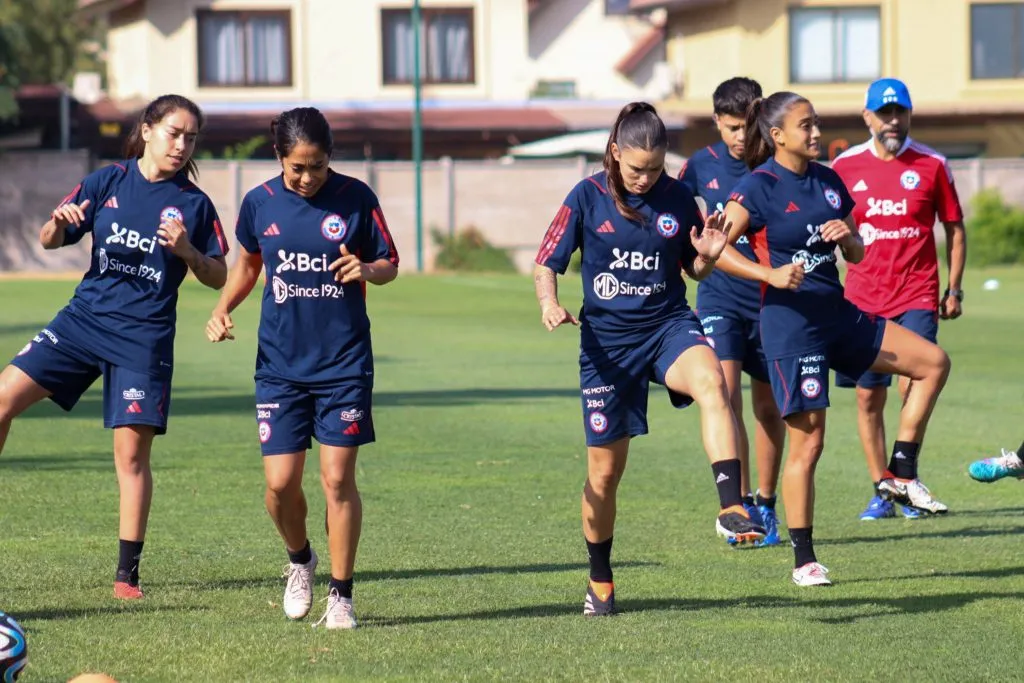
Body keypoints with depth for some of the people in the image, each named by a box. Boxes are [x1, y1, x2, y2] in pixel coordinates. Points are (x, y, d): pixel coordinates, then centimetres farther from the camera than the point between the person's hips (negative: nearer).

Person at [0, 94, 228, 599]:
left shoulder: (193, 204, 2)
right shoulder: (107, 182, 5)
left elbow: (217, 278, 5)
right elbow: (50, 242, 7)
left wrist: (186, 250, -14)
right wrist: (58, 224, -16)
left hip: (144, 338, -2)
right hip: (85, 317, 2)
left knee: (132, 451, -4)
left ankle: (127, 574, 4)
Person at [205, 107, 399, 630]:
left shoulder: (355, 198, -5)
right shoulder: (260, 203, 1)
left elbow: (390, 265, 4)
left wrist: (367, 269, -18)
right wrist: (223, 309, 3)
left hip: (344, 365, -2)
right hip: (280, 365, 2)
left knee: (338, 478, -5)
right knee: (281, 483, -5)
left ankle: (341, 596, 7)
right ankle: (299, 559, 26)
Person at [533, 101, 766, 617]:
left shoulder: (677, 198, -1)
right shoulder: (588, 197, -5)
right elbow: (546, 264, 0)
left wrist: (709, 256, -11)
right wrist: (549, 304, -20)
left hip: (669, 325, 0)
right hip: (607, 339, 0)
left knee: (710, 381, -35)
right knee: (605, 469, 6)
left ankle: (731, 509, -42)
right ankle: (600, 582, 26)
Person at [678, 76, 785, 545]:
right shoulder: (700, 166, 1)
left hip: (771, 300, 0)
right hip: (720, 297, 0)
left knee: (768, 407, 9)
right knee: (725, 391, -18)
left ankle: (766, 505, 22)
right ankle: (741, 503, -17)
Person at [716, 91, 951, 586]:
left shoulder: (828, 181, 11)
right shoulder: (759, 188, -9)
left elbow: (857, 254, 17)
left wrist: (847, 236, -5)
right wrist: (770, 274, -26)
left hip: (837, 314, 7)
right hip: (790, 321, -7)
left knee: (932, 362, 1)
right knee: (808, 440, -6)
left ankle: (901, 473, 7)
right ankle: (804, 560, 3)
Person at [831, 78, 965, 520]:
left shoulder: (931, 165, 1)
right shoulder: (846, 166, 4)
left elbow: (954, 229, 9)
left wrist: (954, 289, 4)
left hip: (917, 296, -2)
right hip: (862, 297, 2)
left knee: (913, 385, -15)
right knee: (867, 397, 3)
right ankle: (881, 492, 10)